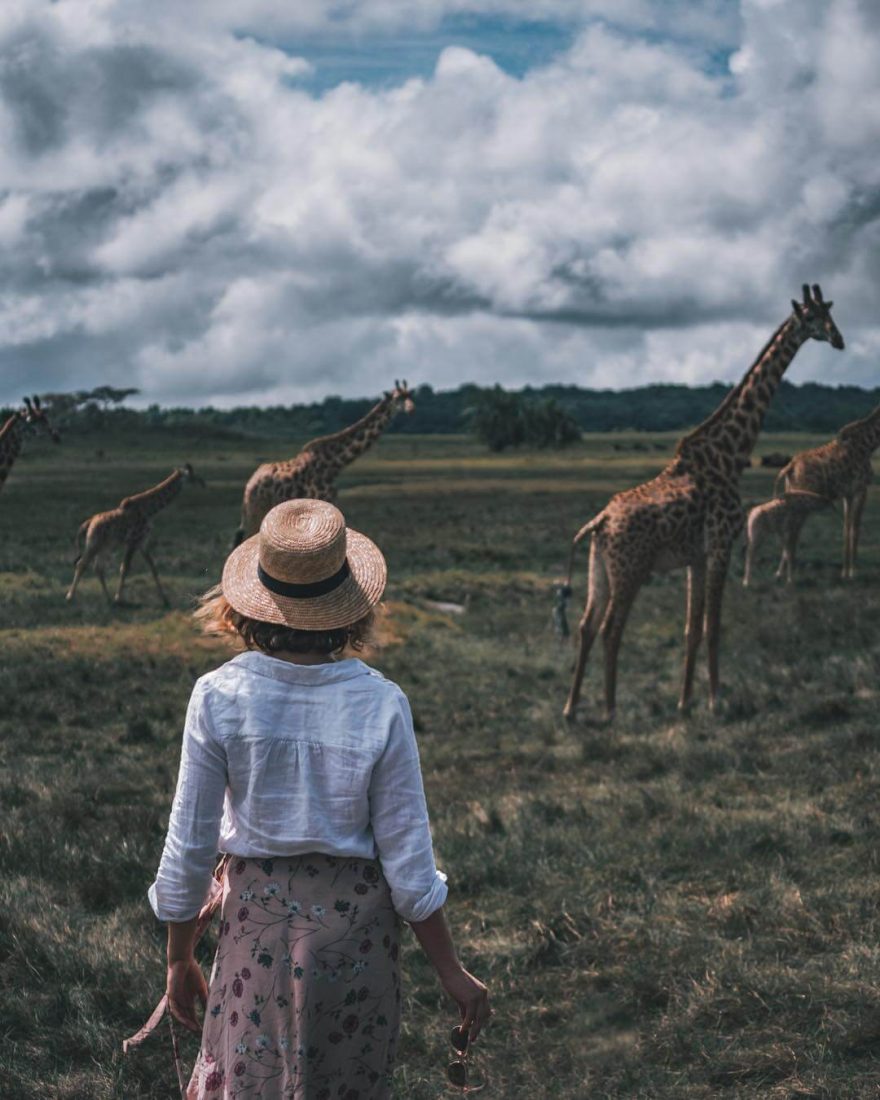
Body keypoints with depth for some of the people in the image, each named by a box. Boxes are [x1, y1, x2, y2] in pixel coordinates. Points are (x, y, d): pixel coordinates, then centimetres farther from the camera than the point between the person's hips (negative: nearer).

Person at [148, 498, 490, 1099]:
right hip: (354, 916, 0)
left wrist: (179, 959, 7)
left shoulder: (219, 697, -16)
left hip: (258, 914, 0)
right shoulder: (380, 706, -17)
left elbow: (189, 848, -9)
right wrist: (453, 973, 1)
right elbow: (407, 857, -12)